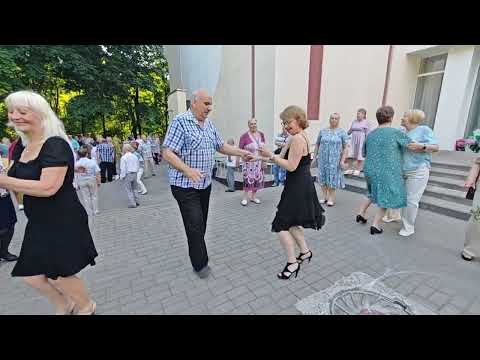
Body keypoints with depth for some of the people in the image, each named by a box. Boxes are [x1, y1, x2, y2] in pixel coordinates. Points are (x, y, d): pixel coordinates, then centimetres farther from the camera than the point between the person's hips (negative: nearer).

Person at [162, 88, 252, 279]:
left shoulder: (209, 124, 10)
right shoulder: (180, 122, -13)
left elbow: (221, 146, 18)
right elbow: (167, 153, -19)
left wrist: (242, 153, 6)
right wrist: (188, 170, -34)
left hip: (205, 183, 7)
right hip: (185, 185, -7)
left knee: (201, 223, 15)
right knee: (195, 225, -4)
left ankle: (196, 253, 35)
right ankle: (200, 264, 16)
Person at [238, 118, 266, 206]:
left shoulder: (261, 134, 3)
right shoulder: (244, 136, -12)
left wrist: (264, 160, 6)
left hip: (259, 161, 5)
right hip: (249, 161, -5)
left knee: (257, 179, 10)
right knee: (248, 179, -4)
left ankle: (253, 197, 26)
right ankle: (245, 198, 11)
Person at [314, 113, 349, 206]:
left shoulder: (342, 132, -1)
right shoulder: (323, 131, 5)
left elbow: (345, 148, -4)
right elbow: (317, 144, 10)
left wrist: (343, 160, -11)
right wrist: (315, 155, 5)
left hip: (335, 160, -2)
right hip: (323, 159, 2)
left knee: (333, 178, 5)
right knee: (322, 177, 8)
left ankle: (331, 198, 18)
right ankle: (325, 196, 23)